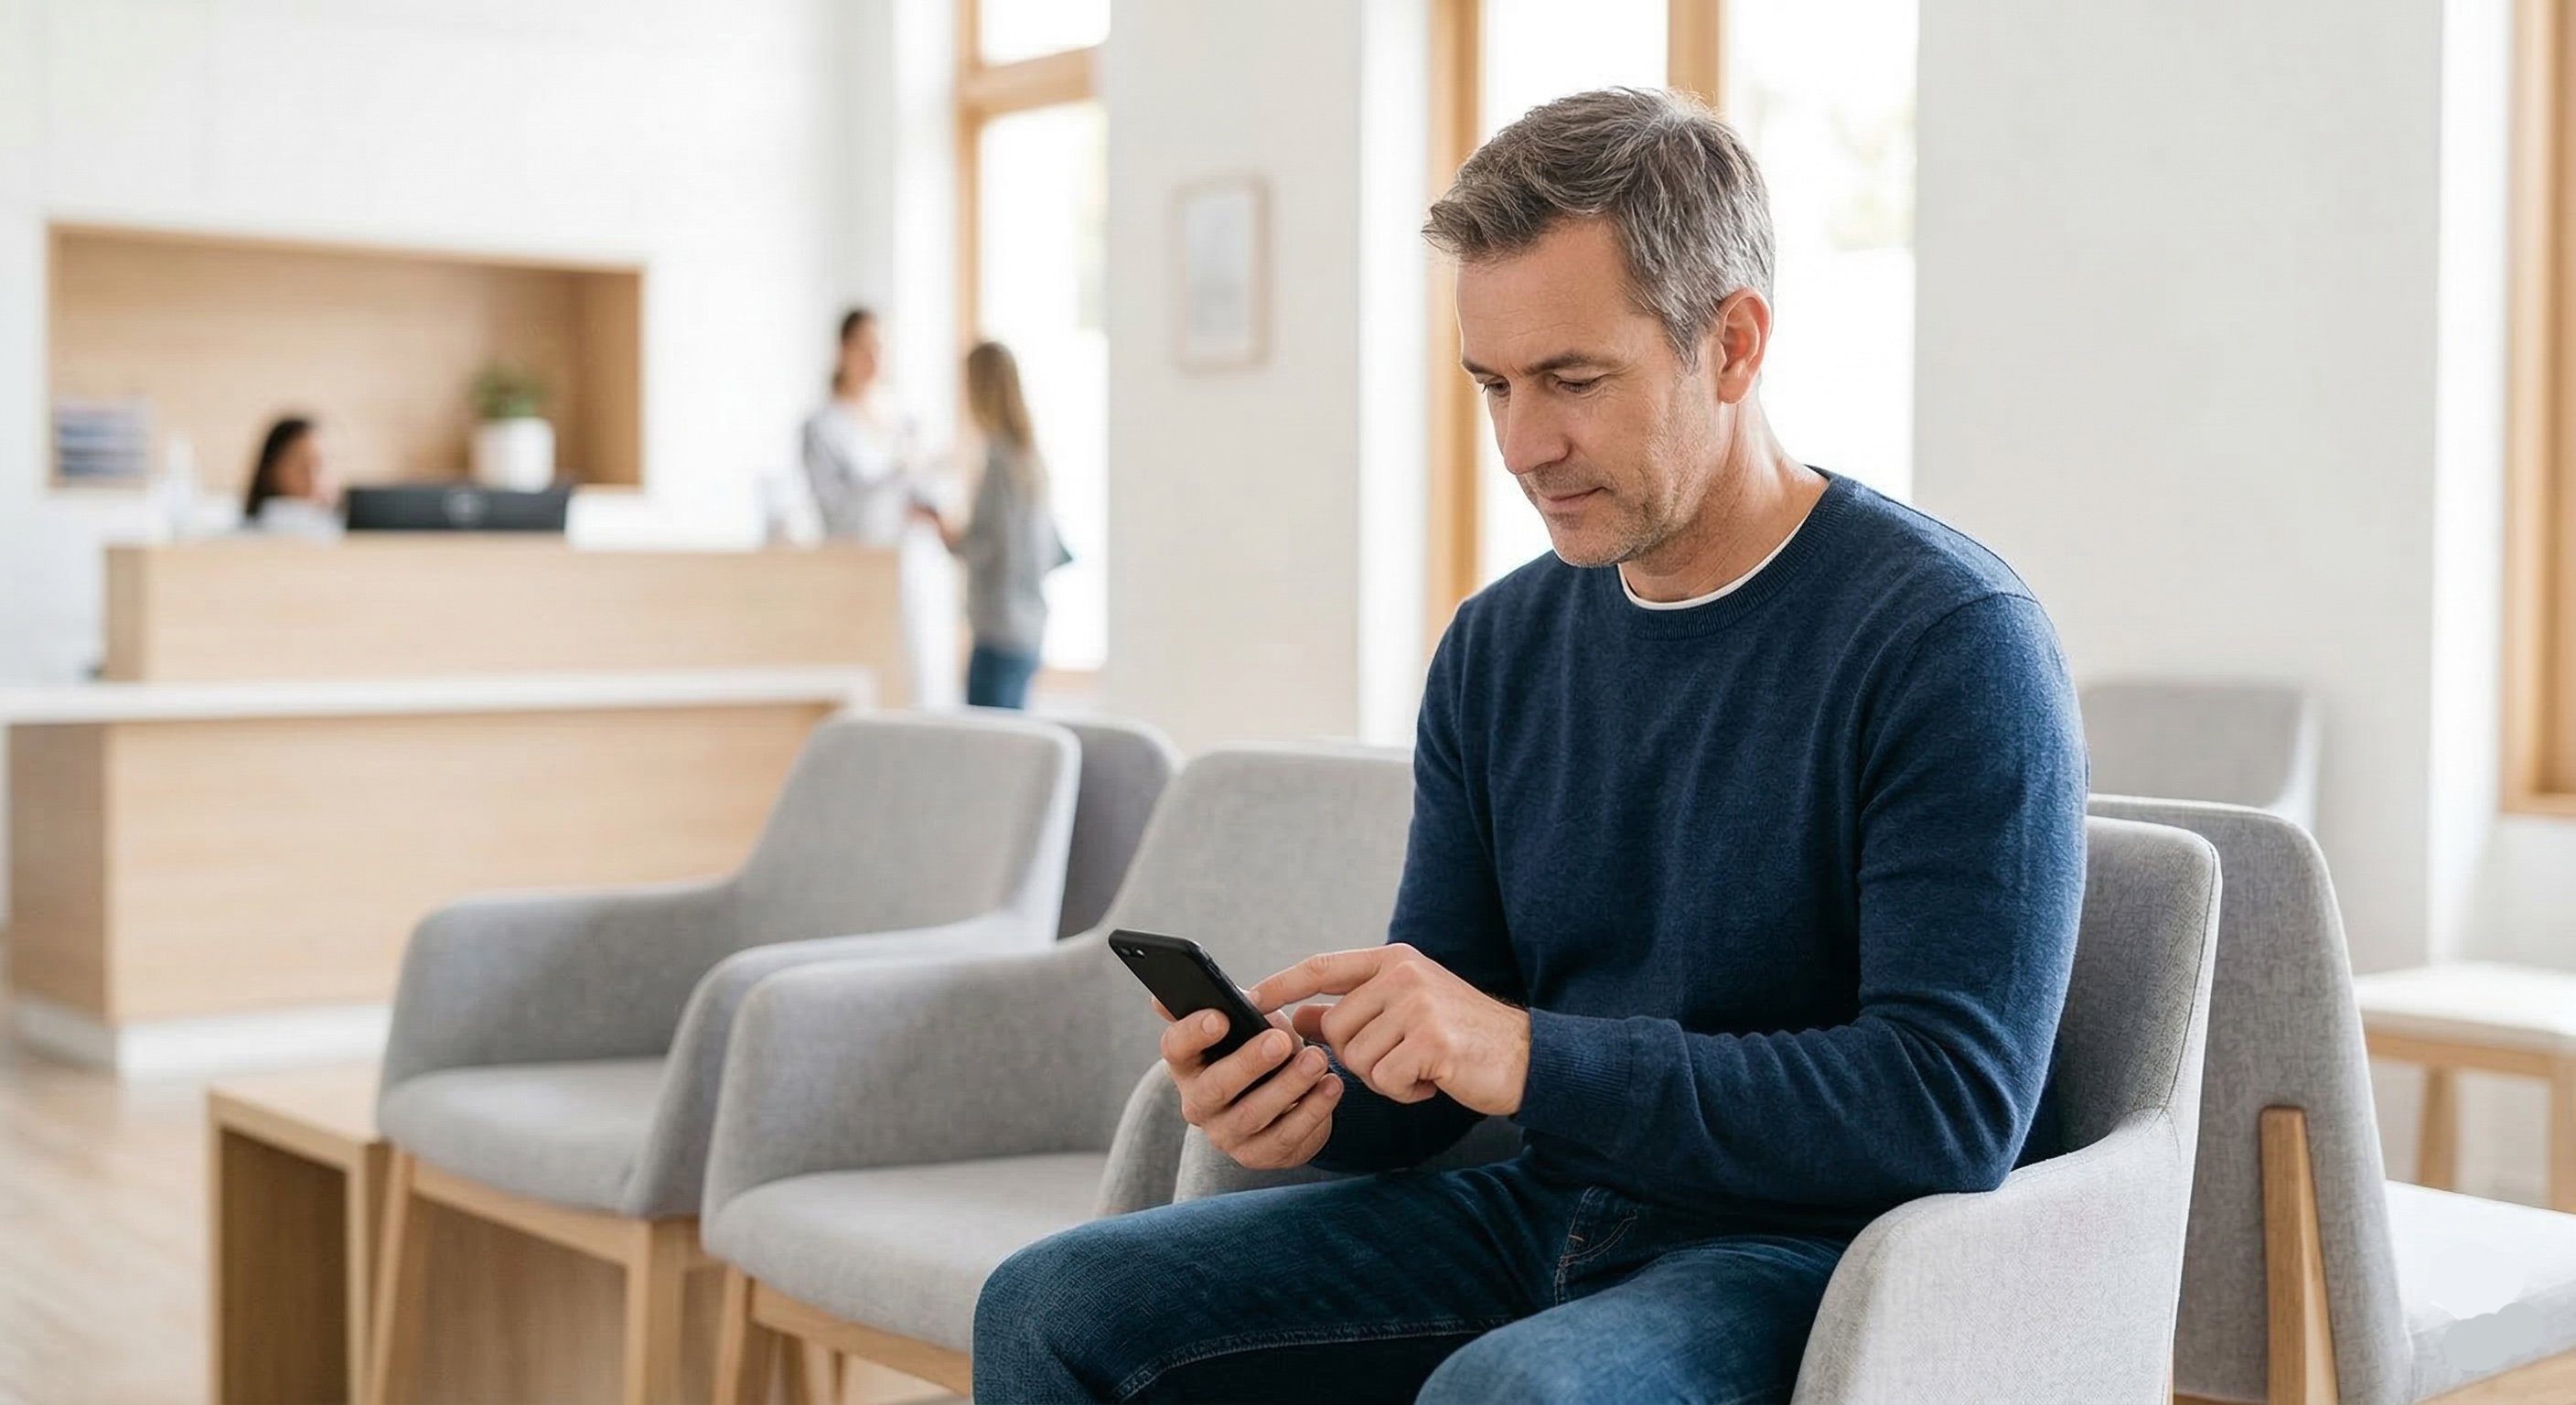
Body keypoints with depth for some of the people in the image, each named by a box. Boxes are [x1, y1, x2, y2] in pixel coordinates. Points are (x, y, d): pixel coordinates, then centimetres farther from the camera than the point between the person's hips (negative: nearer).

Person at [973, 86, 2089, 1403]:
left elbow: (1954, 1105, -21)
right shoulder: (1499, 646, 7)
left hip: (1816, 1252, -6)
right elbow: (1435, 1066, 11)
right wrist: (1320, 1097, -13)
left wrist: (1532, 1057, -26)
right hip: (1545, 1211, 6)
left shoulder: (1950, 639, -13)